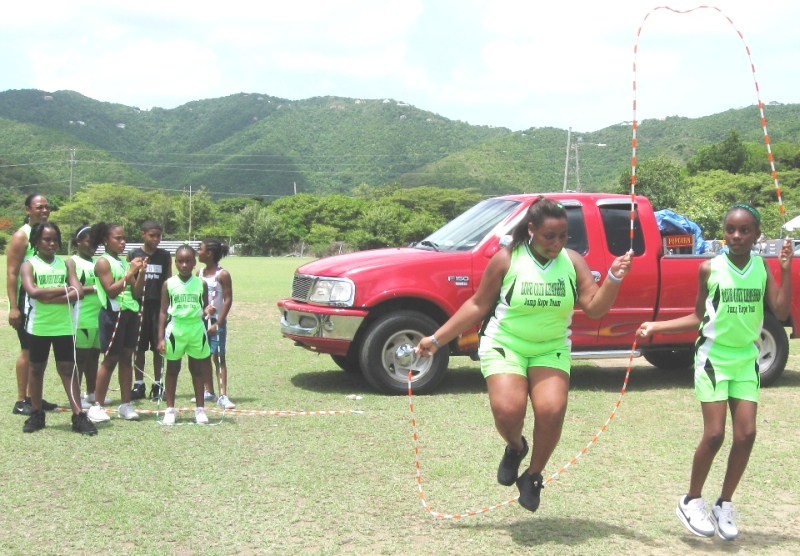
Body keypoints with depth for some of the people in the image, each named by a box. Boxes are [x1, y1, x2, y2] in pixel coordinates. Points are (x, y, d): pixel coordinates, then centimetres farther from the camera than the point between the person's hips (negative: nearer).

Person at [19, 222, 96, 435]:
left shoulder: (66, 264, 6)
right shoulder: (29, 265, -2)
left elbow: (78, 293, -7)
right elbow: (33, 292, -19)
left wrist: (49, 297, -17)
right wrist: (64, 290, -13)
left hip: (64, 326, 1)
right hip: (39, 326, -1)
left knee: (68, 369, 3)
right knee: (36, 368, 10)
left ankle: (78, 416, 3)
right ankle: (37, 414, 21)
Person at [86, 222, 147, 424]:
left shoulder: (125, 263, 12)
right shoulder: (103, 262, -6)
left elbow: (136, 293, 11)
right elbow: (111, 290, -16)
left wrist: (141, 273, -3)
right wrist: (130, 273, -18)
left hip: (130, 313, 6)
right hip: (113, 314, -6)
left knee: (127, 358, 8)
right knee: (110, 359, -3)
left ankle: (126, 405, 13)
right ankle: (97, 405, 6)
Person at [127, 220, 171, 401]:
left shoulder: (165, 256, 6)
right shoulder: (133, 255, 1)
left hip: (159, 305, 1)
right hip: (139, 304, -1)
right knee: (138, 347, 5)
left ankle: (157, 384, 13)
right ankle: (139, 385, 14)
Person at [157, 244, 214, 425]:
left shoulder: (201, 284, 1)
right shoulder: (169, 284, -2)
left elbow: (204, 308, 10)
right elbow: (163, 312, 0)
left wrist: (207, 310, -16)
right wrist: (161, 338, -5)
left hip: (196, 329, 1)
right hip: (175, 328, -1)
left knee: (197, 369, 8)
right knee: (172, 369, 7)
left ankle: (200, 409, 16)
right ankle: (170, 409, 16)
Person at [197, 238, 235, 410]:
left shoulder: (222, 275, -9)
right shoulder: (199, 273, 8)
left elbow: (228, 300, -11)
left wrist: (217, 323, -15)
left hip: (216, 321, -6)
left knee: (218, 357, -6)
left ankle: (223, 396, -8)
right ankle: (209, 391, 20)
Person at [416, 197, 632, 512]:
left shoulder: (573, 262, -2)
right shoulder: (506, 260, -8)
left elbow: (595, 309, -4)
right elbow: (478, 306, -1)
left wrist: (614, 278, -21)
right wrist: (437, 339, -2)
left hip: (551, 350, 2)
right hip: (504, 345, -2)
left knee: (552, 411, -20)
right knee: (507, 410, -24)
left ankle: (533, 477, 7)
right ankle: (515, 448, 15)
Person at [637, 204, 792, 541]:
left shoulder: (762, 268, 0)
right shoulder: (710, 268, -5)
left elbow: (781, 313, -7)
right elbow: (699, 317, 4)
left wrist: (786, 270, -15)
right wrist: (656, 327, -4)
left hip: (746, 359, 3)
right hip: (713, 357, -3)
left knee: (746, 434, -3)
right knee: (714, 435, -8)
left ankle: (724, 504, 15)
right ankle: (691, 502, 11)